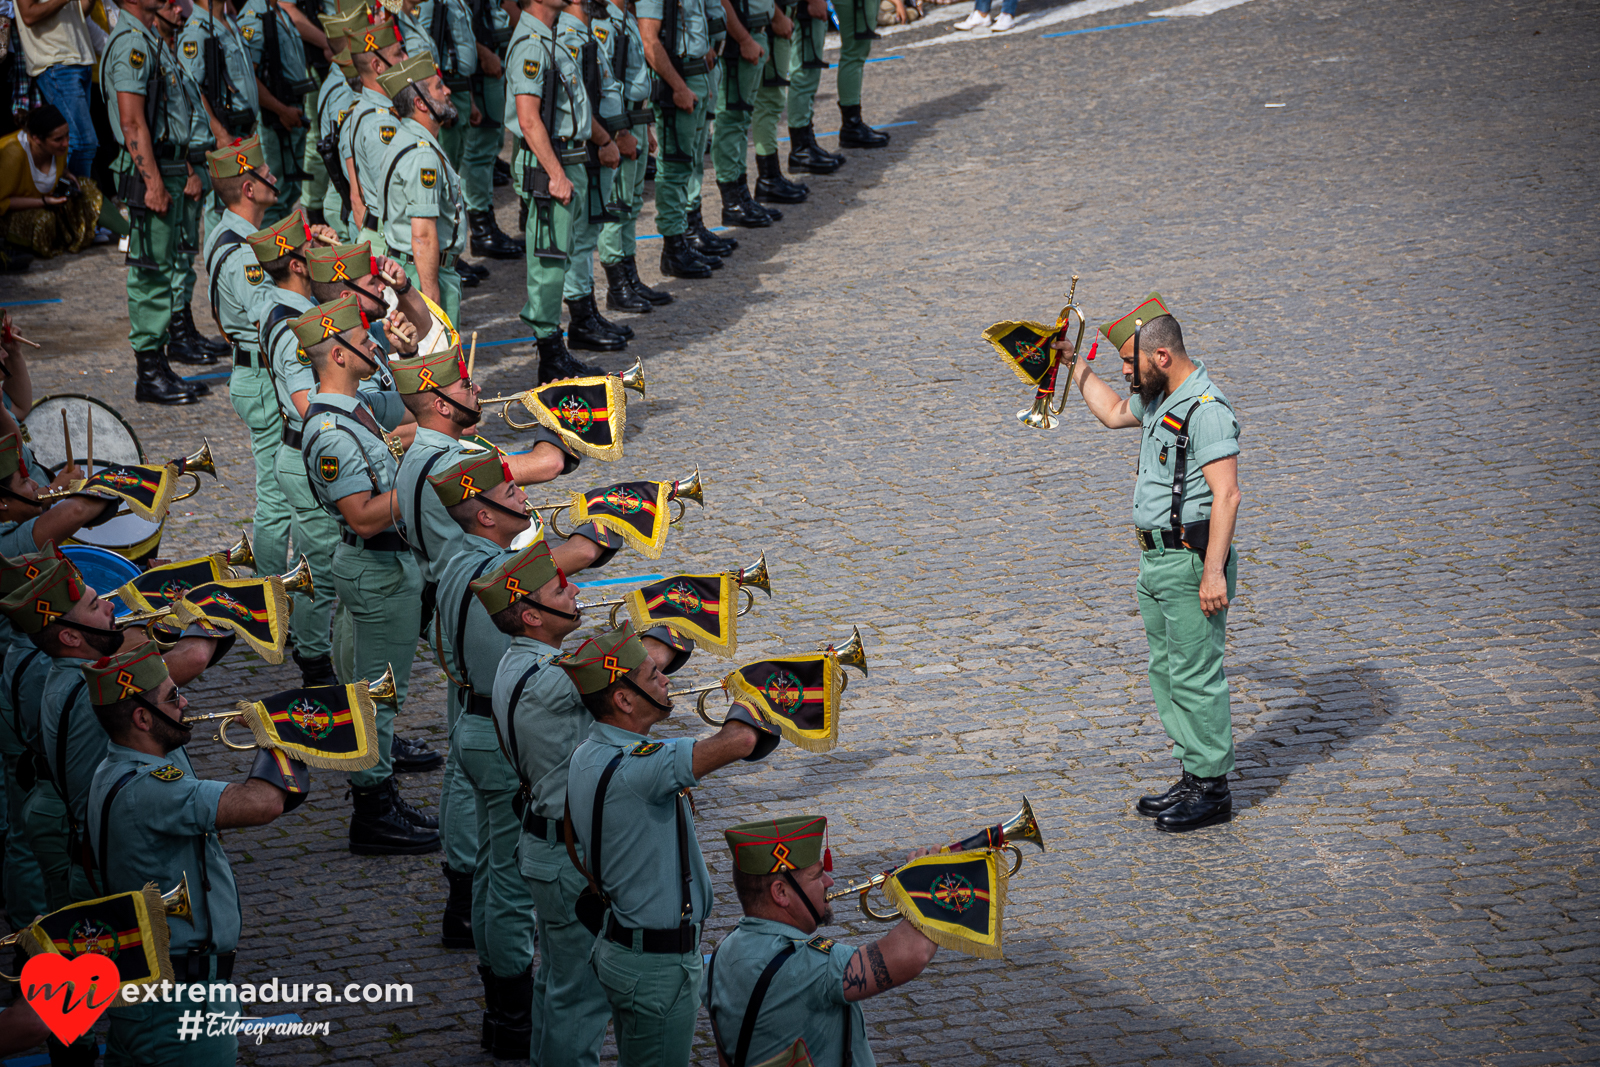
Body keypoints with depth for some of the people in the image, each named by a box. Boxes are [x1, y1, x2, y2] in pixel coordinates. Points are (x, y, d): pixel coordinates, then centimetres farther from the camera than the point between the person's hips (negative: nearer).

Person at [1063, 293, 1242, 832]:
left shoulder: (1207, 410, -19)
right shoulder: (1160, 400, 11)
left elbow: (1226, 493, -24)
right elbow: (1114, 412, 33)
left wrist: (1213, 571, -28)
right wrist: (1075, 365, 29)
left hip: (1191, 562, -10)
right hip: (1156, 560, 10)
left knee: (1196, 675, -4)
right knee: (1167, 671, 15)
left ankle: (1213, 789, 3)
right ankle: (1193, 777, 23)